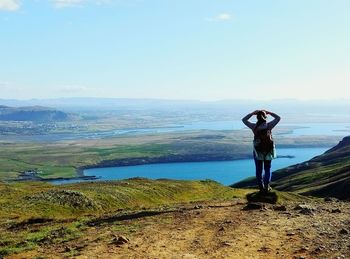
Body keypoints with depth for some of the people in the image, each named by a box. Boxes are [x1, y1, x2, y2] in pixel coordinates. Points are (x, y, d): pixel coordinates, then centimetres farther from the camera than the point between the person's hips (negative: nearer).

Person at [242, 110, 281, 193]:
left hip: (258, 151, 0)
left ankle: (261, 187, 14)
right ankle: (266, 187, 10)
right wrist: (269, 112, 5)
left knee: (259, 170, 12)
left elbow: (244, 120, 1)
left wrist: (252, 113, 3)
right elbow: (278, 118, 2)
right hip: (268, 151, 0)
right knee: (267, 169, 15)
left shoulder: (254, 126, -13)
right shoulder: (269, 125, -13)